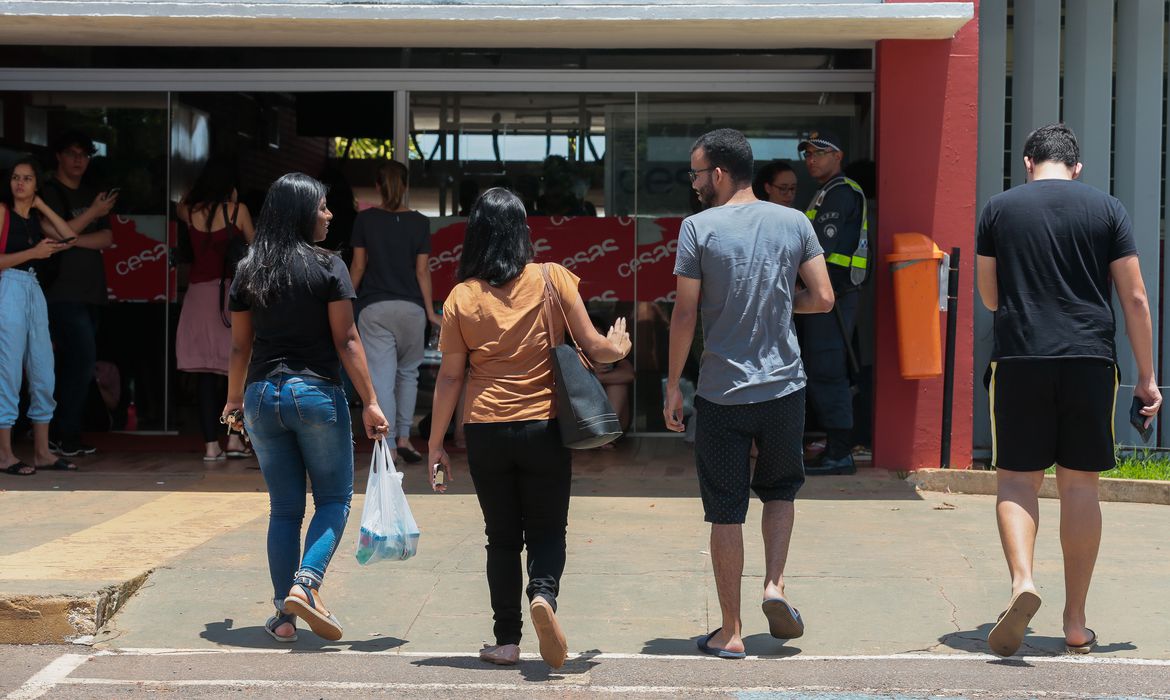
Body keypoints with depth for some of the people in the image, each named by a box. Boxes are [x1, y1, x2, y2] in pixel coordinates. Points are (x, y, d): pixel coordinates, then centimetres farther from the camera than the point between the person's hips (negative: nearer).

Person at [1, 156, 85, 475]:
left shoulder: (36, 217, 16)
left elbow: (70, 238, 2)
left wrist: (42, 205, 5)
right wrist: (33, 252, -13)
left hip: (34, 293, 7)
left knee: (44, 374, 6)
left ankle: (42, 452, 13)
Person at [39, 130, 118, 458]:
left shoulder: (92, 195, 19)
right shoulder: (49, 192, 0)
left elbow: (106, 238, 8)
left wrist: (73, 240, -8)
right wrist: (93, 214, -10)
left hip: (90, 291, 7)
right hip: (63, 291, -7)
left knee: (74, 363, 6)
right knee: (83, 358, -15)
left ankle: (60, 435, 10)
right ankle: (67, 436, -9)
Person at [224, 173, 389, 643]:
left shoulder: (248, 272, 6)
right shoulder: (328, 268, -6)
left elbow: (240, 345, 10)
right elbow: (346, 341, -9)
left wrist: (234, 399, 24)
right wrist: (370, 403, -7)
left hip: (263, 396, 4)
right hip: (316, 392, -4)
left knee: (284, 508, 11)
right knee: (334, 498, 8)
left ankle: (285, 615, 11)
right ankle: (305, 582, -13)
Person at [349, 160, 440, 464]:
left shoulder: (365, 219, 0)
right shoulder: (419, 222, 0)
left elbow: (358, 266, 2)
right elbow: (422, 270, -1)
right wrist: (430, 311, 3)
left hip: (374, 308, -1)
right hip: (410, 307, 1)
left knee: (382, 379, -3)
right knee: (408, 373, 19)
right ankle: (404, 437, 18)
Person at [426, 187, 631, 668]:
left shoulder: (462, 297, -2)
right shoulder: (553, 279, -4)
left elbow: (449, 377, -1)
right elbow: (593, 347, -1)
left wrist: (435, 444, 8)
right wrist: (619, 347, 21)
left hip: (486, 431, 1)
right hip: (545, 427, -1)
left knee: (502, 537, 12)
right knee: (546, 531, 10)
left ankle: (507, 639, 12)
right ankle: (543, 593, -19)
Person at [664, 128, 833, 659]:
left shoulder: (699, 227, -7)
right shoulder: (794, 223, 1)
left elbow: (685, 313, -7)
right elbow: (823, 299, 0)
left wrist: (672, 386, 1)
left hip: (722, 392, -2)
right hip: (784, 386, 3)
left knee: (726, 511, 5)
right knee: (780, 489, 24)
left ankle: (730, 632, 10)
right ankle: (775, 585, 4)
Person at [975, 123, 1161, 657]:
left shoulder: (999, 209, 6)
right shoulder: (1107, 209, 6)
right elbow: (1135, 299, 3)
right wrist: (1147, 377, 8)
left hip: (1019, 358, -1)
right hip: (1090, 360, 1)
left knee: (1017, 477, 6)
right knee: (1080, 483, 7)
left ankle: (1022, 581, -19)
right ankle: (1076, 624, 11)